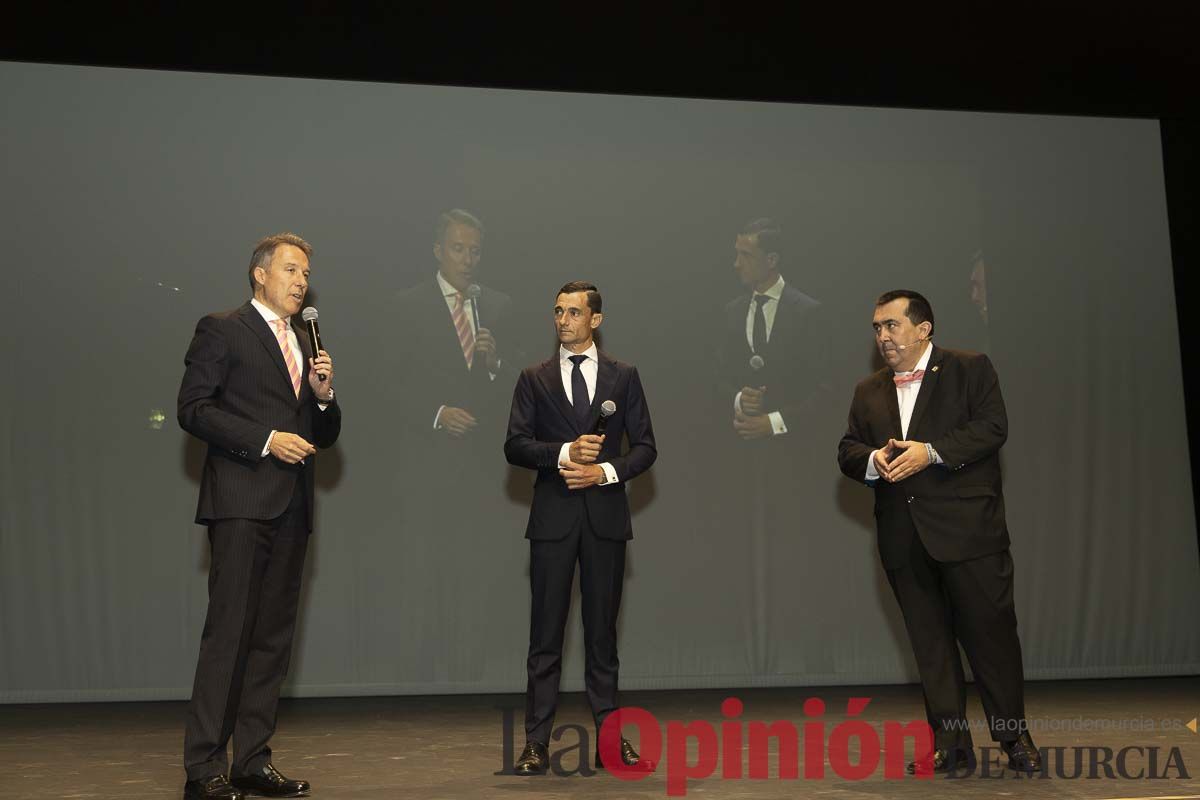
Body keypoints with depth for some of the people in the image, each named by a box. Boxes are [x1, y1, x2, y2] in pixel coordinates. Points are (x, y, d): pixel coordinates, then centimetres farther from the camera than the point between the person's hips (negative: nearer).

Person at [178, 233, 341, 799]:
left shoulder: (303, 345, 23)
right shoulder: (221, 330, 3)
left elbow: (324, 436, 24)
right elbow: (193, 408, -8)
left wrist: (323, 395, 4)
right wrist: (265, 440, -15)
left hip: (291, 508, 7)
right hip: (241, 502, -7)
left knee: (273, 636, 6)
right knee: (229, 631, -10)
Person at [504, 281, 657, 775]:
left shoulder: (623, 376, 8)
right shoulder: (535, 378, 7)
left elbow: (645, 446, 5)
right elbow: (514, 445, 0)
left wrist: (606, 471, -11)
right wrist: (564, 453, -15)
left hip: (605, 516, 1)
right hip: (553, 517, -1)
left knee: (602, 630, 6)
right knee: (546, 633, 0)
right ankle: (537, 743, 4)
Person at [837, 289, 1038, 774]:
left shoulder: (970, 369, 2)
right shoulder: (868, 392, 17)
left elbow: (992, 427, -10)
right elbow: (848, 451, 12)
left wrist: (930, 452, -19)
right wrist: (874, 459, -11)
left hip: (968, 529, -4)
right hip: (903, 538, 5)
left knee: (989, 630, 0)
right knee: (929, 640, 7)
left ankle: (1014, 736, 15)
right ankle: (949, 743, 15)